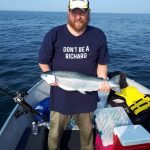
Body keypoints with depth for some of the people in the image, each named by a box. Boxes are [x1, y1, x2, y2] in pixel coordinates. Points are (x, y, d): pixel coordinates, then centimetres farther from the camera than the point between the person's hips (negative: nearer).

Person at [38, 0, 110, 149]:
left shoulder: (98, 35, -5)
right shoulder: (54, 34, -10)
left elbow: (102, 63, 3)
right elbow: (43, 62, -1)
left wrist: (103, 80, -14)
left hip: (87, 96, 2)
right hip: (61, 96, -1)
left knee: (87, 132, 23)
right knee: (55, 133, 16)